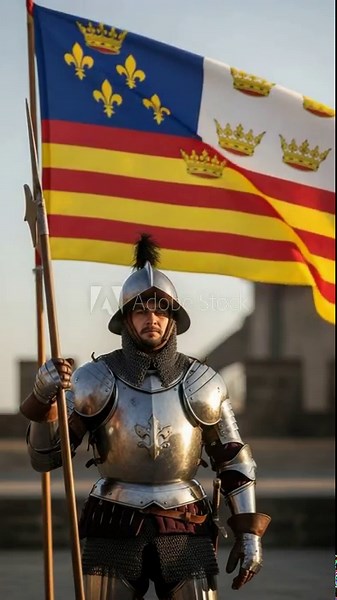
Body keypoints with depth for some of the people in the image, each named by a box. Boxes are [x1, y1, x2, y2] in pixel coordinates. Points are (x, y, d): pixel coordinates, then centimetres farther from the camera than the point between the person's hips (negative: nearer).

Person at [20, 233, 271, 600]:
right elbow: (44, 457, -8)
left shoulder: (200, 383, -1)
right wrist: (44, 397, -25)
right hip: (114, 529, -1)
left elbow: (234, 460, 8)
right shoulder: (97, 380, -5)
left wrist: (249, 533, 4)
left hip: (184, 529, 1)